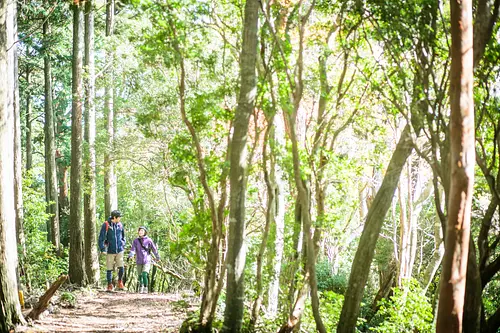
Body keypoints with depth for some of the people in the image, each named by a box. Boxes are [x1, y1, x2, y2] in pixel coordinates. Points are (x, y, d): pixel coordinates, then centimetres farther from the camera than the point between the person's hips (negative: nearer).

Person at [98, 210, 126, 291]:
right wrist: (103, 249, -10)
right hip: (110, 251, -3)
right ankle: (109, 285, 15)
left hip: (119, 250, 3)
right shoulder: (106, 225, -7)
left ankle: (120, 283, 15)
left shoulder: (120, 225, 6)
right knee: (109, 269, 3)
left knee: (121, 267, -6)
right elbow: (101, 238, -5)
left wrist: (123, 246, 15)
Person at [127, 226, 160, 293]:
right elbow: (133, 249, -9)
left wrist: (158, 257, 12)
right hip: (139, 261, 3)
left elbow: (154, 249, 4)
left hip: (147, 261, -3)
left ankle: (145, 289, -4)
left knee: (144, 275, -16)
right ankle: (141, 288, 32)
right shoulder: (136, 241, 2)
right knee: (140, 275, 11)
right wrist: (130, 256, -27)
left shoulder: (149, 240, -3)